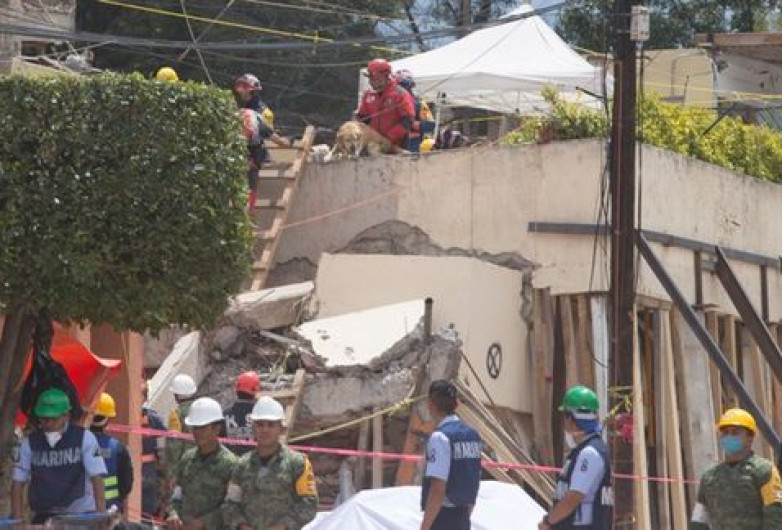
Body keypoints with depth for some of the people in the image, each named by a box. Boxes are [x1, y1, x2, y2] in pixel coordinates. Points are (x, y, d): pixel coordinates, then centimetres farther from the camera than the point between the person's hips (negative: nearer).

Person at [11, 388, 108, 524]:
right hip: (43, 516, 2)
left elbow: (97, 479, -9)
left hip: (80, 515, -2)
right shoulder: (30, 443, 3)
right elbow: (18, 483, 4)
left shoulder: (84, 438, -4)